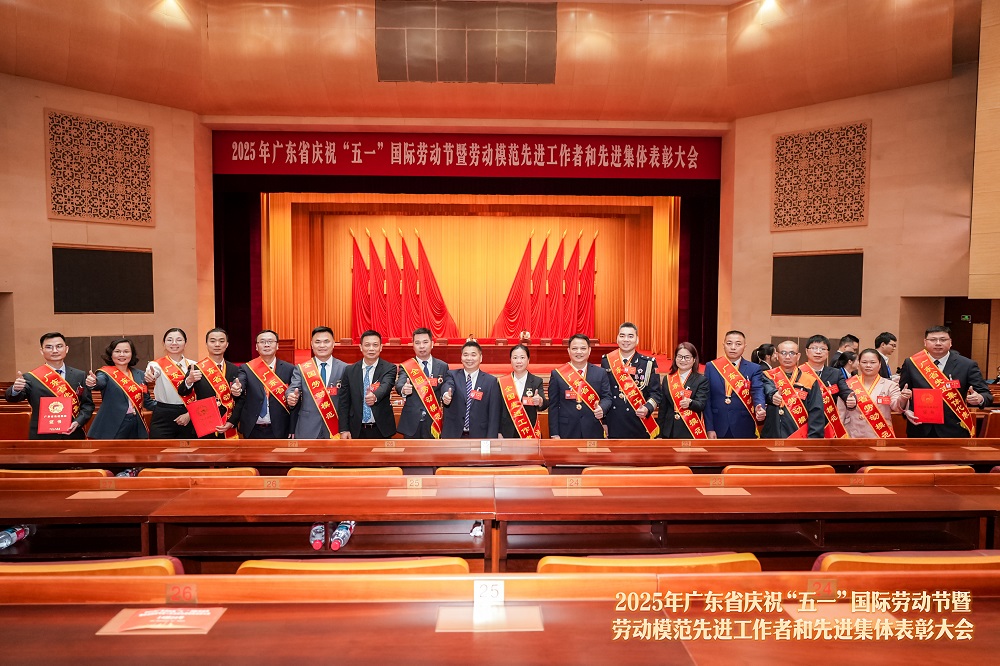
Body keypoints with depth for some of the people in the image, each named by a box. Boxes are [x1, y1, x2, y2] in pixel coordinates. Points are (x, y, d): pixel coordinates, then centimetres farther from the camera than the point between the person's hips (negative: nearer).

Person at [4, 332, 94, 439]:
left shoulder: (80, 376, 4)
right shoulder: (31, 378, -2)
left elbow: (88, 404, 5)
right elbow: (11, 397, -15)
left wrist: (78, 421, -11)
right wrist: (15, 389, -37)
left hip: (73, 436, 2)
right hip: (42, 438, -2)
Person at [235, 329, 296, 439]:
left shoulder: (289, 369, -1)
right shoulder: (246, 368, 3)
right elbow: (240, 383, -17)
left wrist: (292, 430, -4)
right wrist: (237, 388, -41)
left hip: (279, 431, -1)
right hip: (253, 430, 1)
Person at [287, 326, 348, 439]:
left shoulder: (345, 369, 2)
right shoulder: (300, 369, 5)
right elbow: (293, 389, -6)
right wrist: (291, 397, -29)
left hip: (336, 428, 0)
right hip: (307, 430, 0)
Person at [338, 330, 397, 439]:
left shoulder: (389, 368, -2)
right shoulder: (350, 371, 4)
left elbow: (385, 385, -23)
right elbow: (344, 402, 5)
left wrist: (375, 396, -45)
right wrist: (344, 429, -2)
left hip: (381, 429, -1)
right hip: (357, 430, 2)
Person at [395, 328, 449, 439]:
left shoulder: (443, 366, 6)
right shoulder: (406, 367, 0)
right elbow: (399, 385, -18)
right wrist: (403, 389, -39)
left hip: (433, 422, 1)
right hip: (411, 423, -1)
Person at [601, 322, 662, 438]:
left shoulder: (648, 363, 1)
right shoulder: (606, 361, 5)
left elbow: (656, 393, 1)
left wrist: (647, 408, -19)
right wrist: (603, 421, 4)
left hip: (639, 427, -1)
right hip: (613, 426, 1)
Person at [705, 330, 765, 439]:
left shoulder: (754, 369, 4)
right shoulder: (711, 367, 5)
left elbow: (758, 391, -12)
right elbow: (707, 399, 1)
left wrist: (759, 408, -35)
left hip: (744, 429, 0)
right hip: (718, 429, 0)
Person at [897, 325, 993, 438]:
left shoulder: (967, 365, -2)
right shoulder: (911, 364, 1)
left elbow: (986, 395, -1)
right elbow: (901, 394, 7)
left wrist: (980, 399, -24)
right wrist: (906, 411, -11)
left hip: (953, 431, 0)